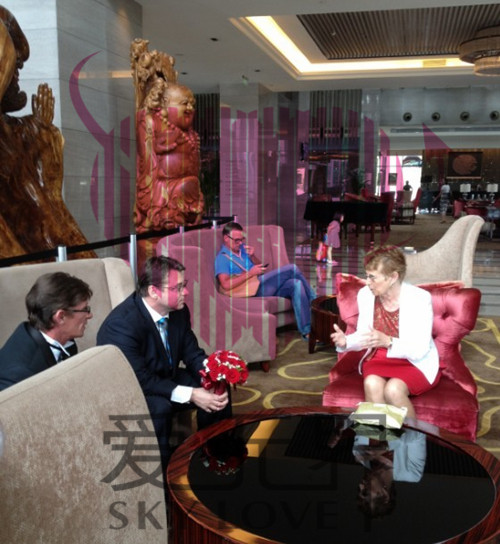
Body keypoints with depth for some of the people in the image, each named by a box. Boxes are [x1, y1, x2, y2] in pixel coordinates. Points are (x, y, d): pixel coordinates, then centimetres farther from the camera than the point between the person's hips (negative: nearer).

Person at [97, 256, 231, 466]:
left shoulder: (179, 311, -9)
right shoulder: (122, 324, -31)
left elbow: (193, 354, -2)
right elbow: (140, 380, -31)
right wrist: (190, 395, -34)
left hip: (166, 378, 7)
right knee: (159, 407, -35)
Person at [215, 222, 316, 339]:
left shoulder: (242, 249, 19)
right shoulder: (222, 258, -3)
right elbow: (226, 285, -18)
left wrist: (252, 256, 1)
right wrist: (250, 273, -17)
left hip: (262, 286, 8)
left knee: (296, 284, -20)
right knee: (292, 269, -14)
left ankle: (307, 330, -22)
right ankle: (314, 300, 6)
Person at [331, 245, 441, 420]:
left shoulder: (419, 298, -19)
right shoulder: (365, 295, -6)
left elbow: (420, 349, -22)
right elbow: (363, 336, 3)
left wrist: (387, 342, -38)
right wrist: (346, 341, -19)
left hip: (416, 363, -3)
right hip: (378, 359, 3)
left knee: (393, 389, -32)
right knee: (372, 384, -30)